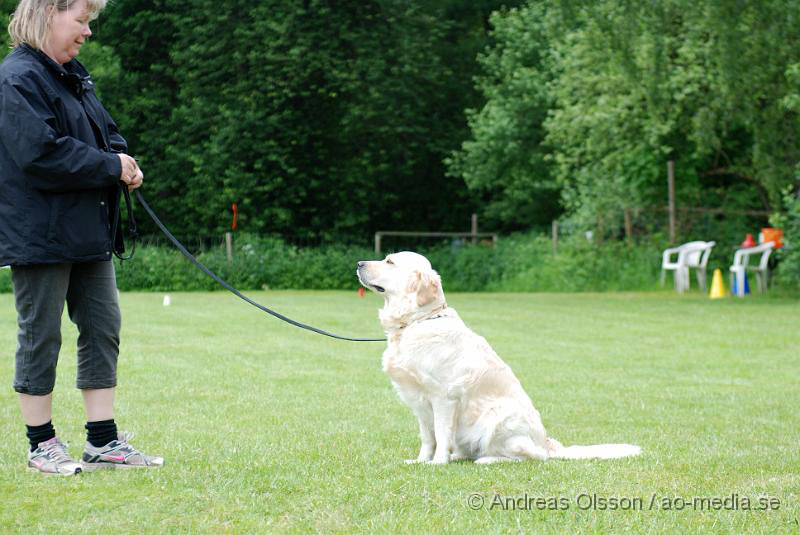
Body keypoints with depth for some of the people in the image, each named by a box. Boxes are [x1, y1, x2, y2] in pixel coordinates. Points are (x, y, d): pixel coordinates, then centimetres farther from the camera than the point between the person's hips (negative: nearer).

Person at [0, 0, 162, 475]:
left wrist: (124, 161, 0)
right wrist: (110, 167, -16)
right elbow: (40, 155, -24)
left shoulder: (73, 75, 14)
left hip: (88, 233, 9)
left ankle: (103, 441, 17)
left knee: (103, 329, 10)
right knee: (41, 337, 1)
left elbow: (105, 132, 23)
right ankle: (42, 446, 12)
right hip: (39, 235, -9)